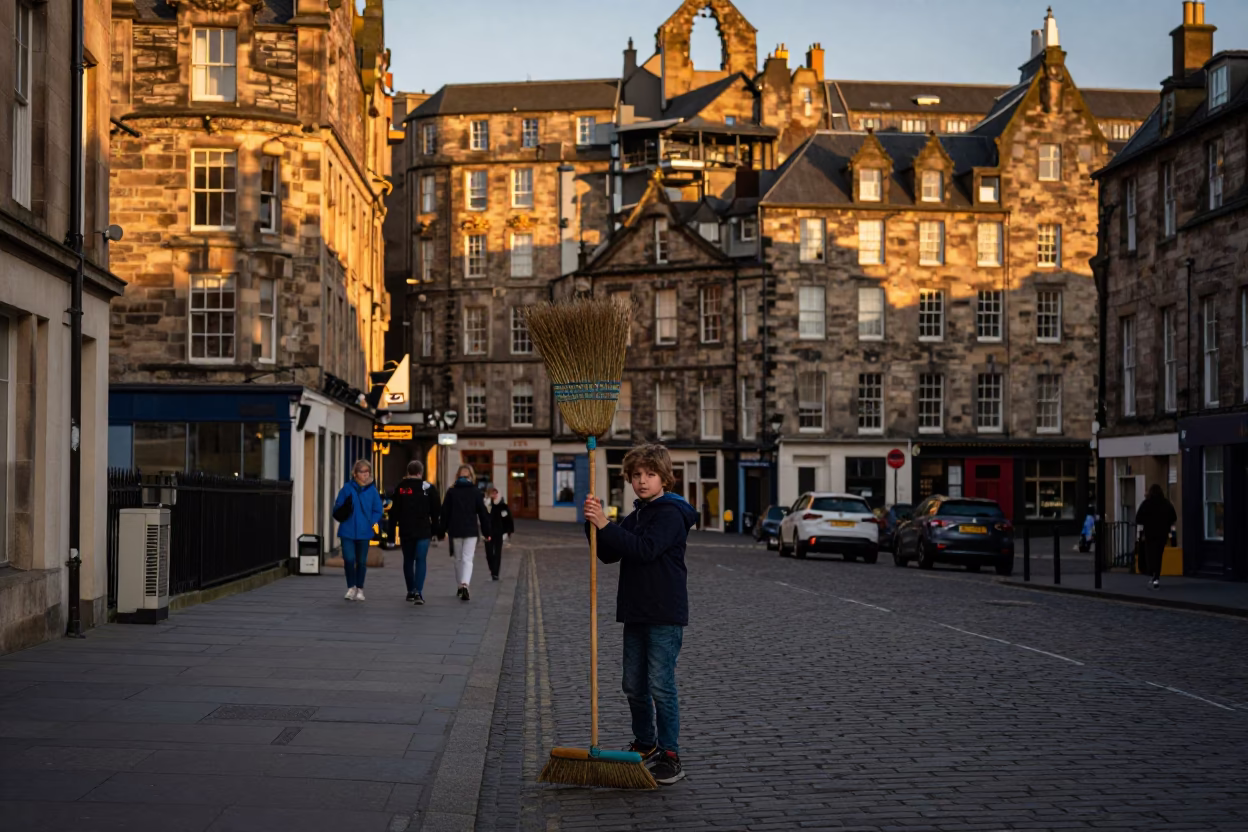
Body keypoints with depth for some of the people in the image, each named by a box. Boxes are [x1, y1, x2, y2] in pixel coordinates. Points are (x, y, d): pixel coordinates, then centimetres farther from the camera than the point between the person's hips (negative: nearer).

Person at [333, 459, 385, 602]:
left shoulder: (372, 490, 1)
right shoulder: (347, 488, -2)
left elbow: (378, 511, 6)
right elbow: (337, 508, 4)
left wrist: (370, 523, -6)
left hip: (364, 532, 1)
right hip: (348, 531, -1)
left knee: (361, 561, 8)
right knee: (349, 559, -10)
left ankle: (360, 589, 23)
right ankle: (351, 587, 9)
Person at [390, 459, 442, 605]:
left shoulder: (400, 488, 2)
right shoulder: (429, 488, -2)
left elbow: (394, 511, 4)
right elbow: (436, 511, 1)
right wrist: (436, 530, 8)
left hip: (405, 531, 2)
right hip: (423, 531, -2)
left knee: (408, 560, 15)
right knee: (420, 560, -3)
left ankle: (410, 591, 21)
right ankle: (418, 592, -18)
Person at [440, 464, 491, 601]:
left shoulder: (451, 491, 2)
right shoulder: (476, 491, -1)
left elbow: (445, 512, 2)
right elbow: (483, 513, 1)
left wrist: (443, 530, 9)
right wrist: (487, 532, 7)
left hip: (455, 531, 2)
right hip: (471, 530, -2)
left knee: (458, 559, 16)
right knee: (467, 559, -5)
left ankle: (460, 587, 25)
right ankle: (465, 585, -27)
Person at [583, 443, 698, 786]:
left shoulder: (671, 514, -11)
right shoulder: (636, 516, 16)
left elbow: (645, 550, -24)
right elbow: (609, 555, 11)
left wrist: (606, 526, -26)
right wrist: (595, 525, -4)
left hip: (665, 615, -8)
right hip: (636, 613, 8)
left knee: (661, 686, -8)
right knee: (634, 686, 13)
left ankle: (670, 756, -2)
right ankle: (645, 745, 28)